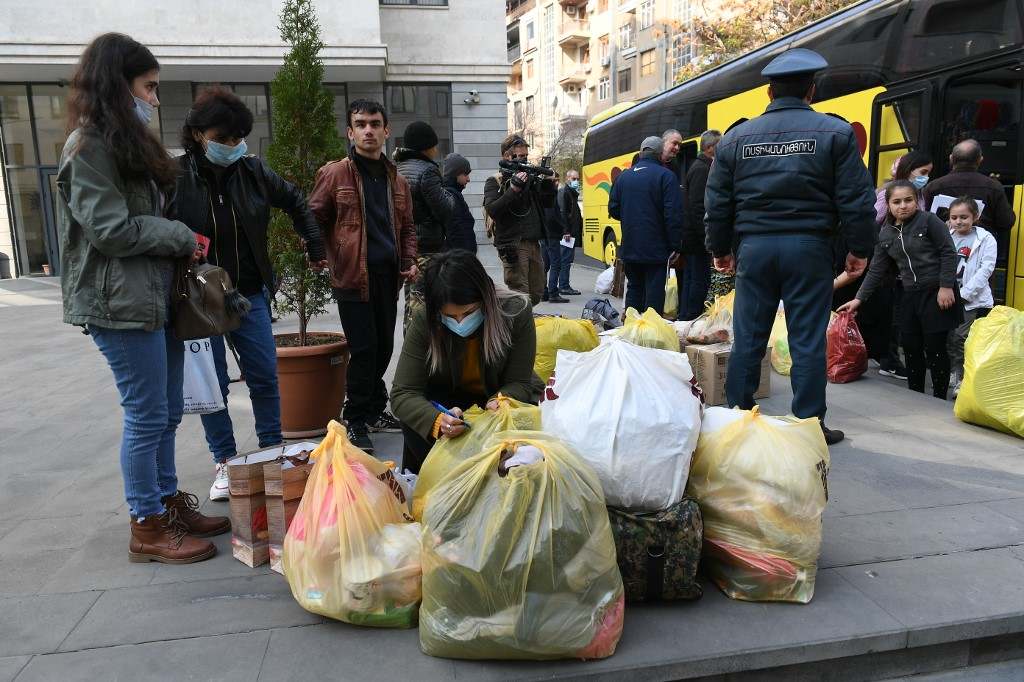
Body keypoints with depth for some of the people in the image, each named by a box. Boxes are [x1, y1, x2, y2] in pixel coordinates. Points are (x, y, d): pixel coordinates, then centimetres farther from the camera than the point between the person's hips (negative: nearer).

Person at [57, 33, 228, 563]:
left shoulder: (128, 142, 18)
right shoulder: (90, 146, -11)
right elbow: (110, 229, -17)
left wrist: (179, 241, 5)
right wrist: (181, 237, -8)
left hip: (155, 297, 9)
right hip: (120, 303, -9)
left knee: (166, 411, 14)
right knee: (147, 416, -2)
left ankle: (169, 504, 27)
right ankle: (147, 530, 11)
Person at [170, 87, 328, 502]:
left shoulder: (251, 171, -1)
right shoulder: (174, 176, -13)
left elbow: (296, 202, 14)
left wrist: (315, 248, 15)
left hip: (249, 295, 3)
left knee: (265, 376, 8)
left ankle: (272, 450, 26)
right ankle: (224, 462, 23)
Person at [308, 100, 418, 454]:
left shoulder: (396, 179, 13)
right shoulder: (334, 174, -2)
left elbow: (407, 227, 21)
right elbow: (314, 219, 0)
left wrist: (409, 261, 7)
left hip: (388, 277, 6)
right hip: (353, 277, -5)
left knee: (384, 347, 13)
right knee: (364, 349, -5)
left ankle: (375, 408, 31)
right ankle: (356, 422, 9)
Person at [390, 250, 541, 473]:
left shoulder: (516, 312, -26)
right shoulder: (424, 322, -25)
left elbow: (518, 382, -17)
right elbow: (402, 393, -26)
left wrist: (500, 401, -41)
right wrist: (437, 421, -47)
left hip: (502, 395, 1)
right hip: (448, 400, 0)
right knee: (414, 422, -30)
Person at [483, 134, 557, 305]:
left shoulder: (531, 178, 16)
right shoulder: (494, 182, 0)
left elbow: (548, 203, 19)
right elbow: (492, 210, -15)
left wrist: (549, 183, 1)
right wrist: (514, 189, -21)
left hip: (533, 244, 7)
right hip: (513, 245, -6)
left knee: (536, 294, 12)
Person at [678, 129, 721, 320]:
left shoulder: (700, 167, 18)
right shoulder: (702, 170, -14)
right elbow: (697, 208, -22)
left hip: (691, 238, 10)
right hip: (697, 240, -10)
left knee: (690, 280, 13)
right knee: (700, 281, -5)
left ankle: (684, 319, 19)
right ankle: (690, 320, -1)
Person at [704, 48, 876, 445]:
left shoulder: (736, 137, 7)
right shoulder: (834, 132, 2)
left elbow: (717, 203, 10)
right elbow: (856, 200, -1)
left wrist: (720, 249, 19)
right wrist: (859, 249, 8)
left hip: (754, 246, 2)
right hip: (808, 247, -2)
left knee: (748, 338, 8)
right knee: (807, 340, 3)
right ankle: (809, 425, 10)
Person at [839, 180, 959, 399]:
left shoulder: (929, 221, -7)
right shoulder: (885, 234, 7)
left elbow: (948, 253, -9)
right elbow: (876, 270, 9)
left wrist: (946, 287, -14)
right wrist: (859, 299, 5)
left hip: (936, 293, -5)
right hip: (910, 295, 5)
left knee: (935, 348, -2)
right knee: (911, 348, 9)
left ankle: (939, 399, 11)